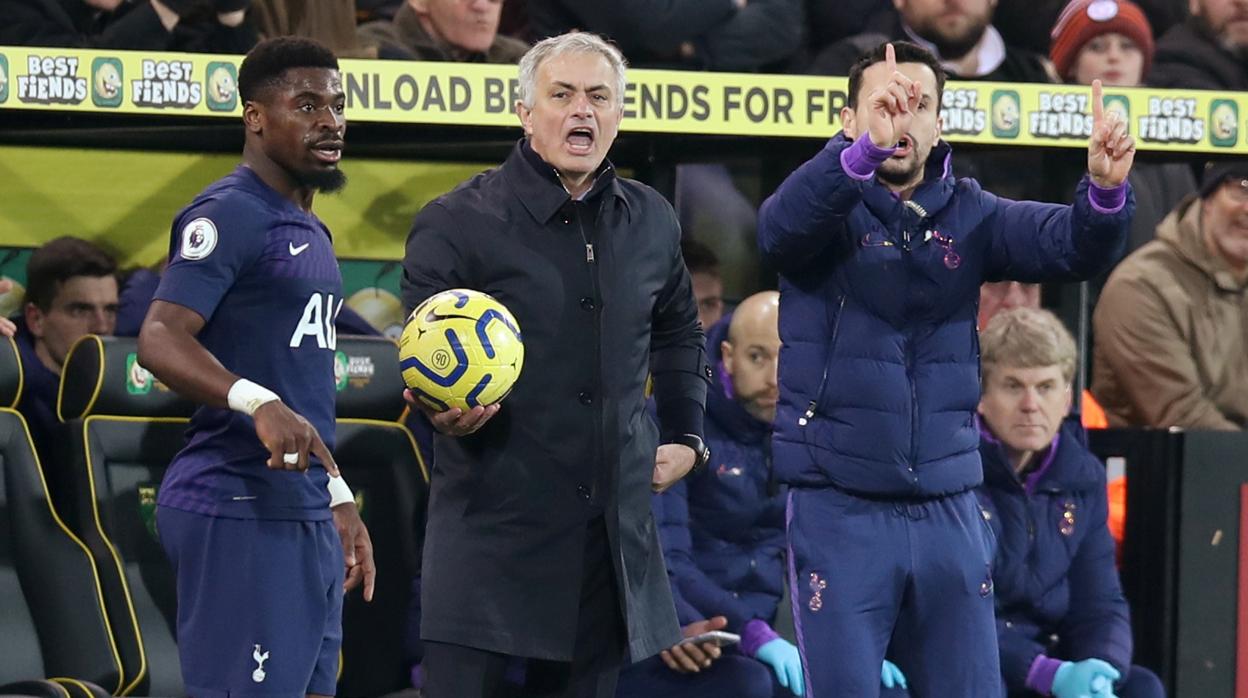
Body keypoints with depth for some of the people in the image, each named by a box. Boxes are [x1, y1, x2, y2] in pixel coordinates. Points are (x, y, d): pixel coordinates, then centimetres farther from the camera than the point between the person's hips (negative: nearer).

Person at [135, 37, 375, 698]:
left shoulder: (307, 230, 21)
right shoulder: (229, 214, -9)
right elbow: (159, 339, -22)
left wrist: (337, 499, 27)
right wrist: (260, 404, -37)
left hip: (306, 515, 10)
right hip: (239, 514, -10)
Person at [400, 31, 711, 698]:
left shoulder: (651, 220, 12)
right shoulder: (455, 223, -5)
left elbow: (677, 335, 30)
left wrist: (685, 436, 20)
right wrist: (444, 410, -24)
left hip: (613, 532, 5)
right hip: (492, 524, -5)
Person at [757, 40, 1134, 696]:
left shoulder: (968, 215, 7)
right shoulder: (830, 207, -3)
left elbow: (1070, 244, -7)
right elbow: (781, 223, -27)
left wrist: (1104, 189, -30)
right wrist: (867, 149, -45)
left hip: (946, 511, 4)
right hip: (839, 510, -4)